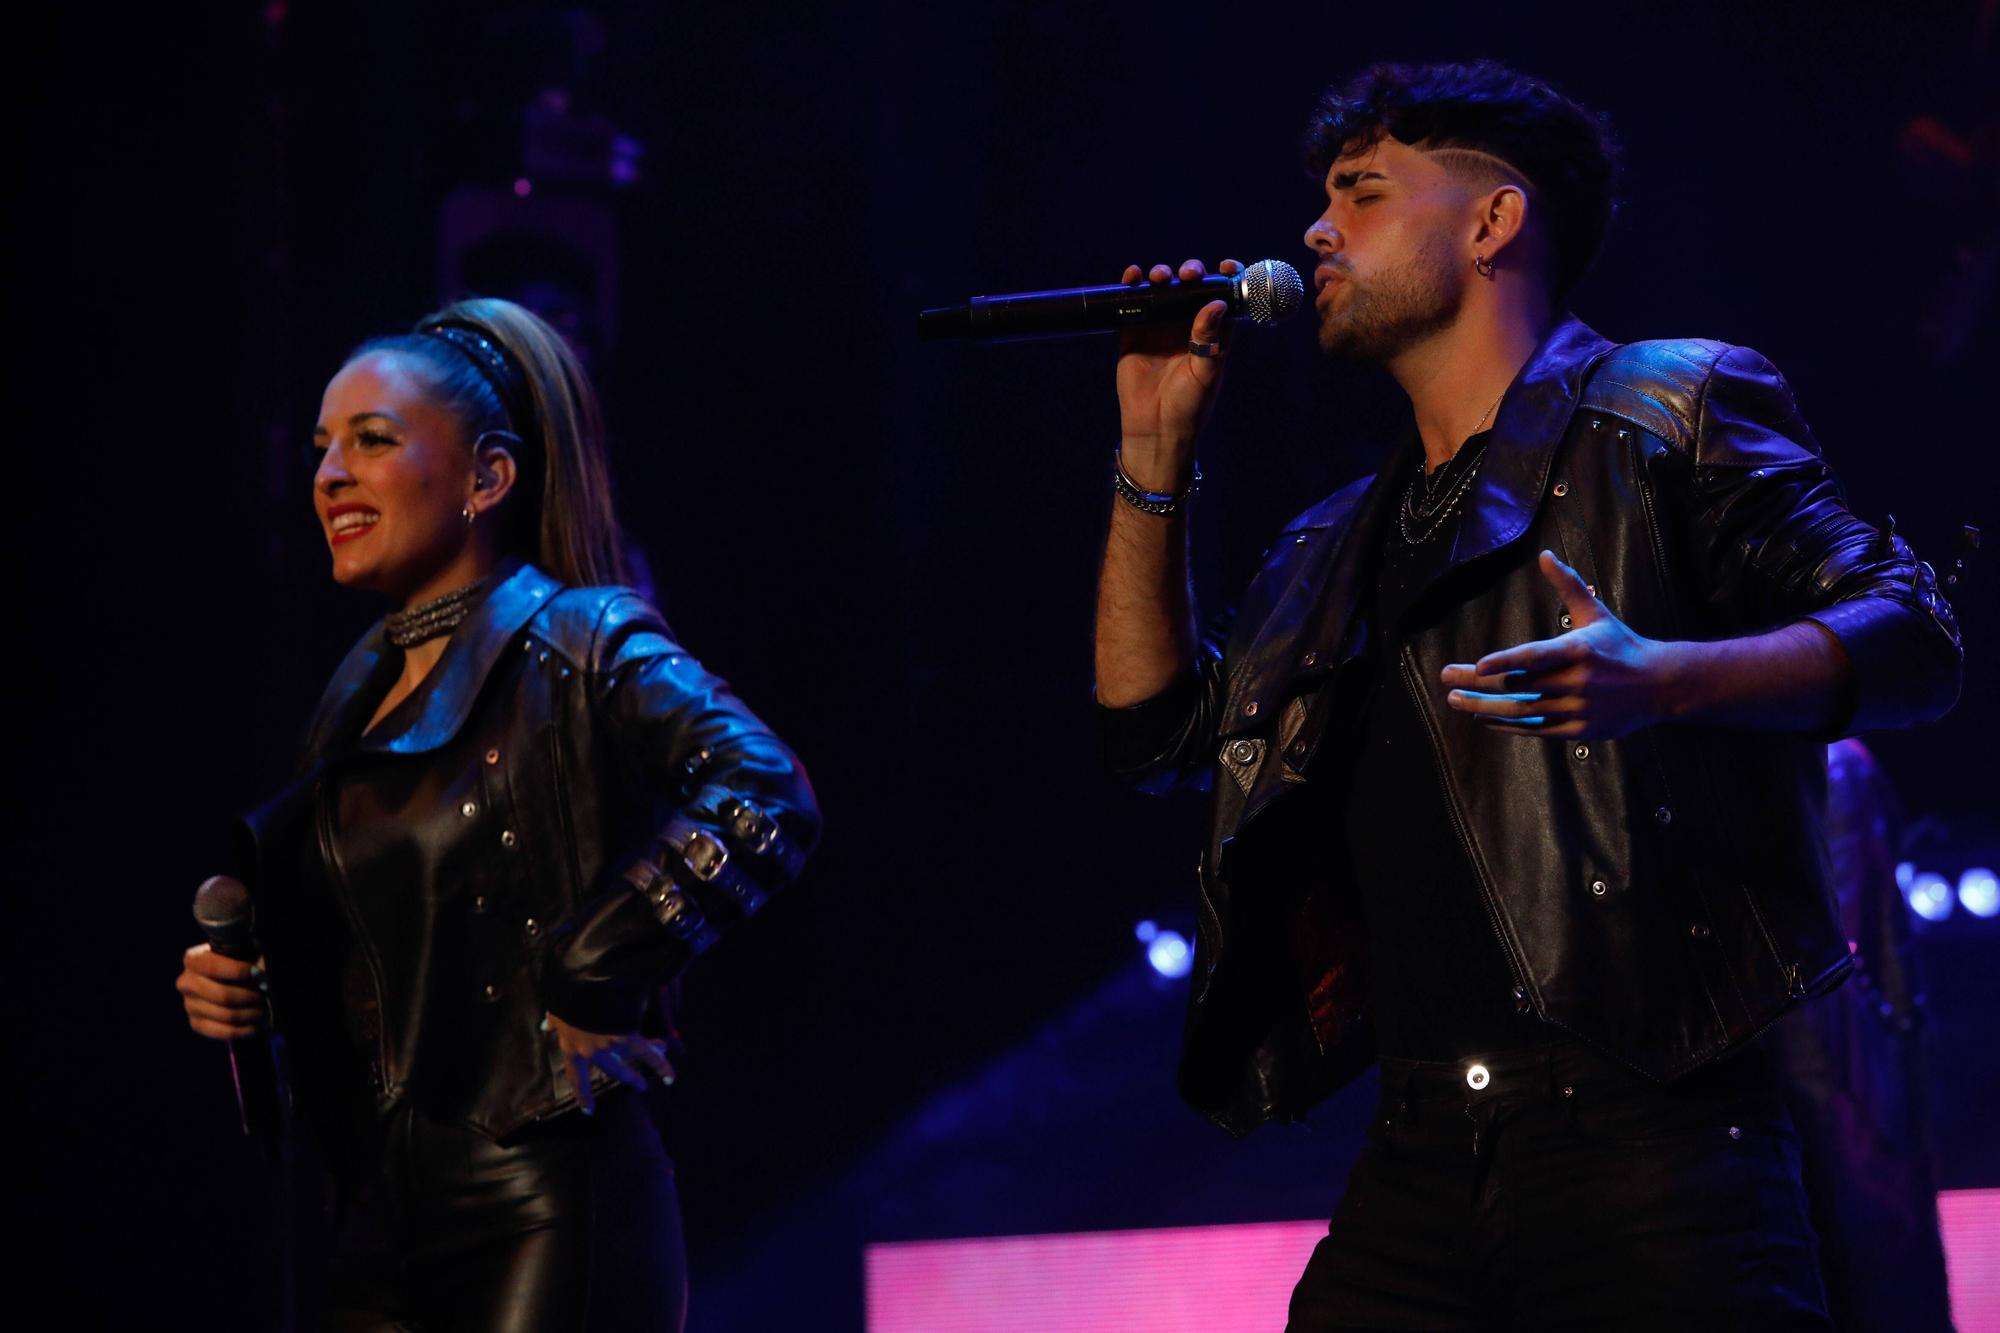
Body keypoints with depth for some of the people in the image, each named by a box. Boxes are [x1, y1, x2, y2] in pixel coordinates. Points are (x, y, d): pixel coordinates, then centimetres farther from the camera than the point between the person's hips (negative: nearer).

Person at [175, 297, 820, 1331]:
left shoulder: (580, 645, -7)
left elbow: (762, 798, -24)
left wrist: (591, 981, -23)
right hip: (382, 1225, 7)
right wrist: (236, 982, 6)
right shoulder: (360, 693, 15)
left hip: (547, 1215, -7)